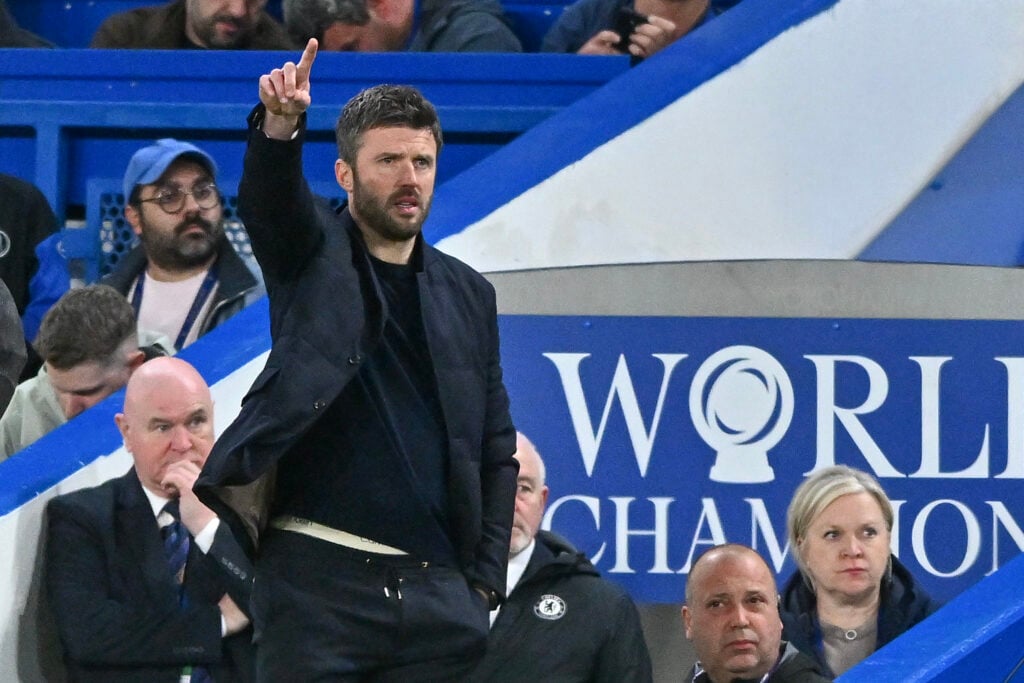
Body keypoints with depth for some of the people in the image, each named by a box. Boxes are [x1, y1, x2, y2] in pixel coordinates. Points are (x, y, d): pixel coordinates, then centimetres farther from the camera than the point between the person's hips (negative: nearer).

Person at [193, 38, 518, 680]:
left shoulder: (468, 294, 15)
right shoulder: (311, 253, 7)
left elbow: (497, 453, 15)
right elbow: (269, 196, -16)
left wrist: (485, 580, 4)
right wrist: (280, 128, -38)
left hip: (440, 588, 3)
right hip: (318, 579, -3)